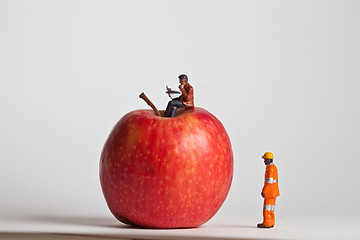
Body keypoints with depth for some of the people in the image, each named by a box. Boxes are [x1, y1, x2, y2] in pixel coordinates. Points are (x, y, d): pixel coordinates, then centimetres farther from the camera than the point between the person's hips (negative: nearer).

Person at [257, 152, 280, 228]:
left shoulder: (270, 168, -17)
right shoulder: (274, 167, 15)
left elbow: (269, 181, -22)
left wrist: (264, 191, -22)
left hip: (269, 192, -10)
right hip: (273, 192, 10)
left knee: (267, 207, -6)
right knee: (270, 208, 13)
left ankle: (266, 224, -4)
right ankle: (271, 223, 15)